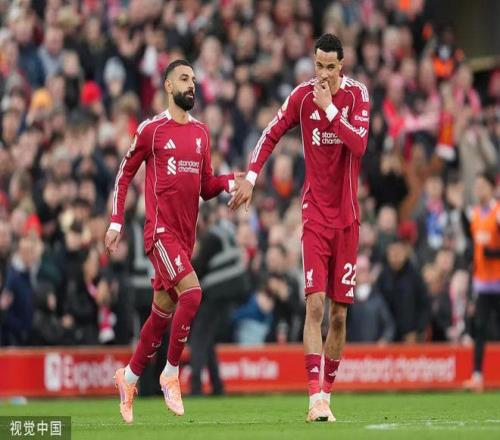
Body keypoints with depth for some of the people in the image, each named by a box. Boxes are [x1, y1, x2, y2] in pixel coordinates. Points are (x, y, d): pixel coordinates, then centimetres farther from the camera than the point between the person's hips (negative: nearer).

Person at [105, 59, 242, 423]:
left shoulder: (201, 133, 14)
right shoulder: (151, 130, -2)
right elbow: (125, 175, 5)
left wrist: (230, 182, -3)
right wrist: (116, 222, -1)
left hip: (186, 234, 6)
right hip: (161, 230, -6)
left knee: (164, 309, 10)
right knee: (192, 293, -22)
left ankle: (130, 376, 27)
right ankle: (171, 373, -9)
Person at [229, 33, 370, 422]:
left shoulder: (357, 94, -2)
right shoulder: (302, 96, 0)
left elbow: (359, 144, -16)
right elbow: (272, 134, 9)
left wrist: (329, 108, -19)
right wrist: (251, 177, 1)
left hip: (347, 215, 1)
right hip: (315, 213, -1)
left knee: (339, 312, 4)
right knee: (315, 304, -14)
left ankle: (328, 391, 15)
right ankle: (316, 397, -20)